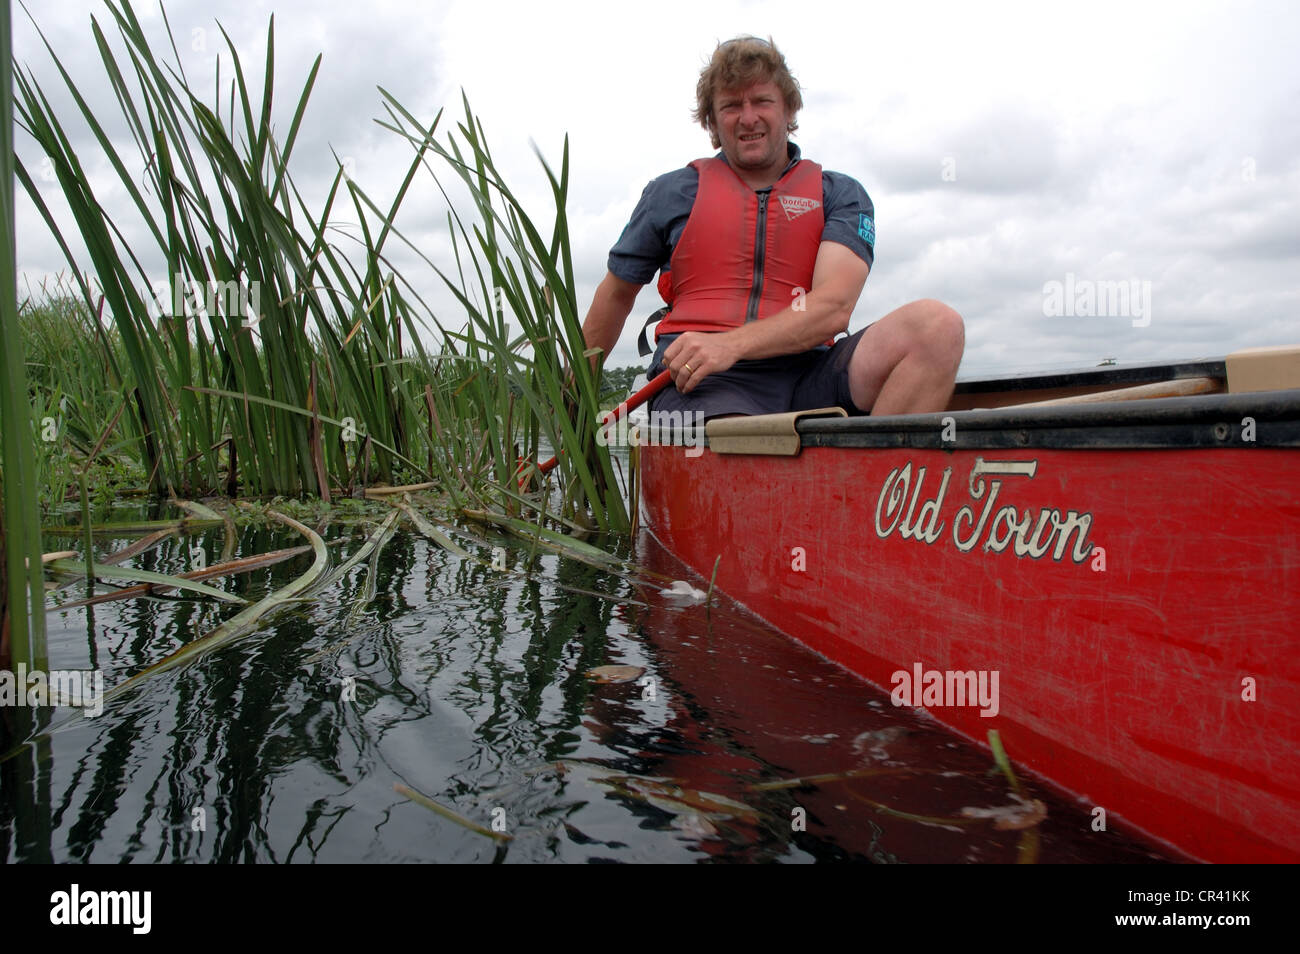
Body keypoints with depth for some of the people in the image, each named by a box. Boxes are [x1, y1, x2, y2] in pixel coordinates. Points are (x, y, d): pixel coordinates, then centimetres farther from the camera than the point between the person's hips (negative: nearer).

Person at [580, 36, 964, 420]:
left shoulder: (841, 196, 13)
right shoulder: (672, 194, 15)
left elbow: (833, 308, -5)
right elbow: (616, 294, 26)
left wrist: (729, 345, -20)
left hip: (806, 378, 3)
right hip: (698, 383, -2)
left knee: (936, 323, -26)